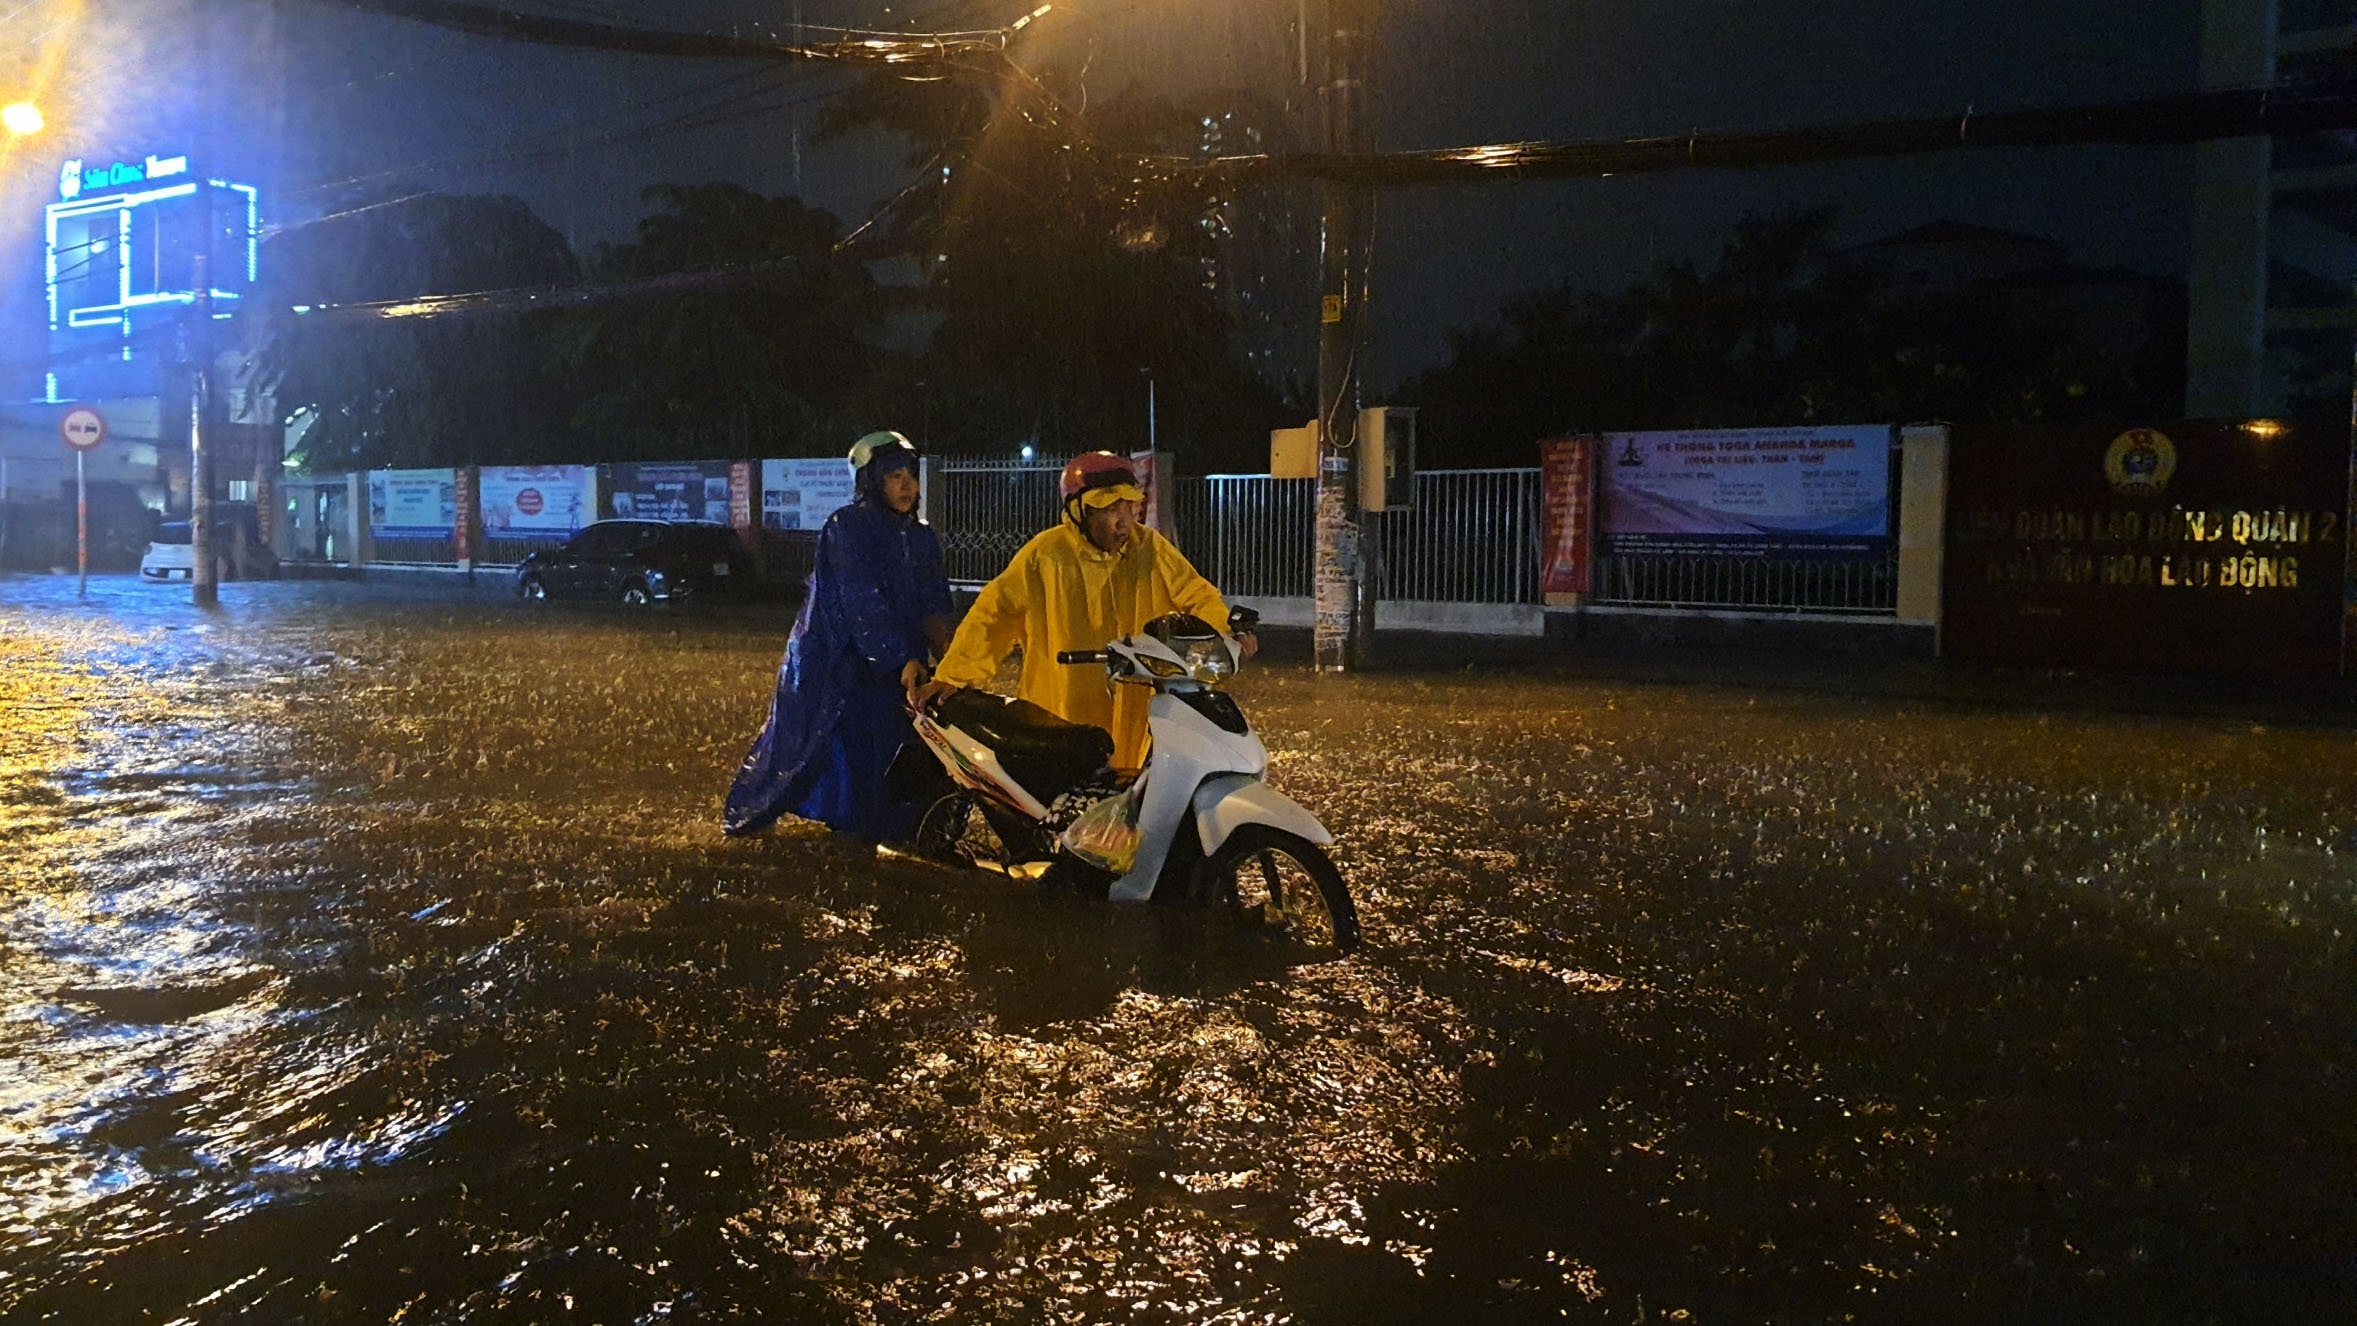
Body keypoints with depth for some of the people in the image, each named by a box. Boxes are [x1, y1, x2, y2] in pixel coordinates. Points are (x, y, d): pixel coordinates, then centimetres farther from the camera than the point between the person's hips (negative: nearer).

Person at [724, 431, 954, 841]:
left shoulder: (922, 539, 8)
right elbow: (862, 602, -22)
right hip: (833, 658, -5)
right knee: (802, 741, 3)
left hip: (895, 666, 5)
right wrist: (903, 660, -30)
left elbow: (933, 607, 2)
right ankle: (748, 813, 21)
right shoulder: (845, 528, -12)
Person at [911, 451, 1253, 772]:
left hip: (1136, 714, 2)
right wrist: (950, 676, -11)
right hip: (1058, 719, -2)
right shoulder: (1045, 555, -4)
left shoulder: (1151, 549, 4)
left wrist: (1228, 632, -20)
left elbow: (1195, 595, 3)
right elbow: (996, 613, -4)